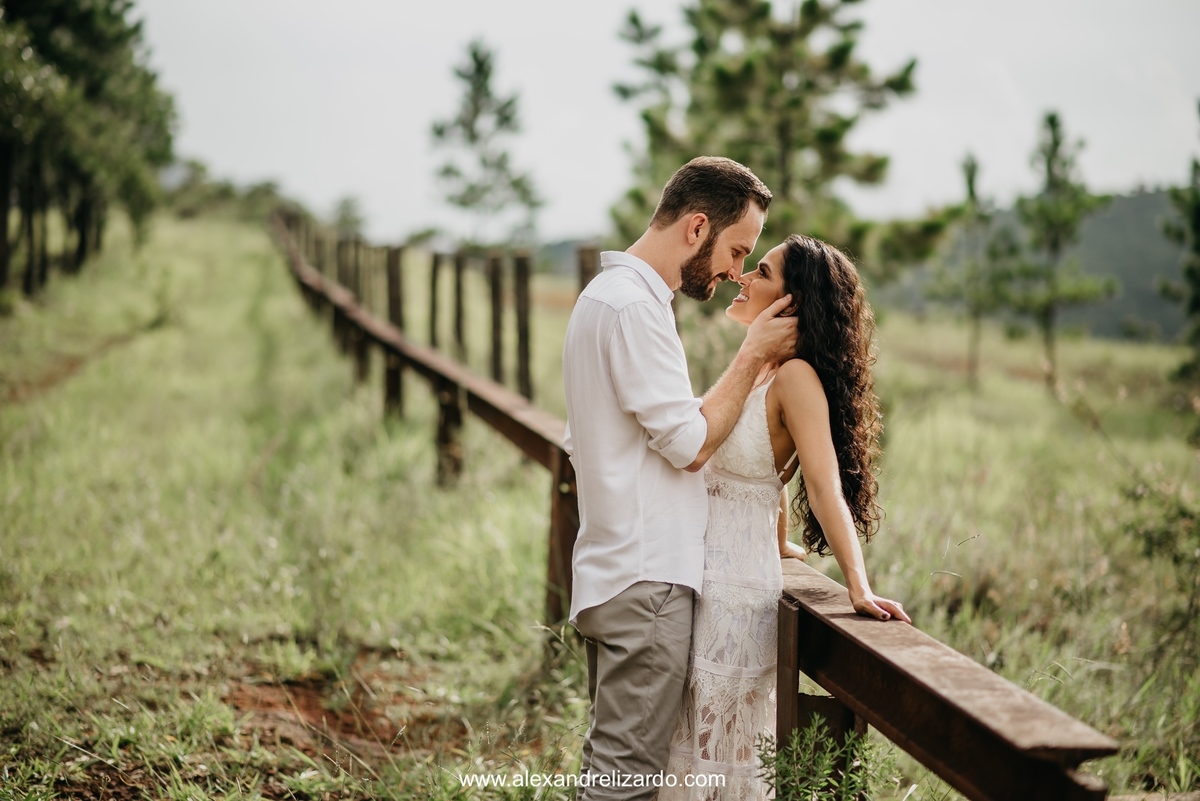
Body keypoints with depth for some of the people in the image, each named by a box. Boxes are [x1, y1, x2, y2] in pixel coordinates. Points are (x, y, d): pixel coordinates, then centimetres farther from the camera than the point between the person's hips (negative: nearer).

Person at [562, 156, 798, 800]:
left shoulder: (606, 294, 17)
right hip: (648, 579, -10)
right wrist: (755, 354, -7)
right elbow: (690, 443, -16)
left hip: (615, 572, 10)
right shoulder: (634, 304, -15)